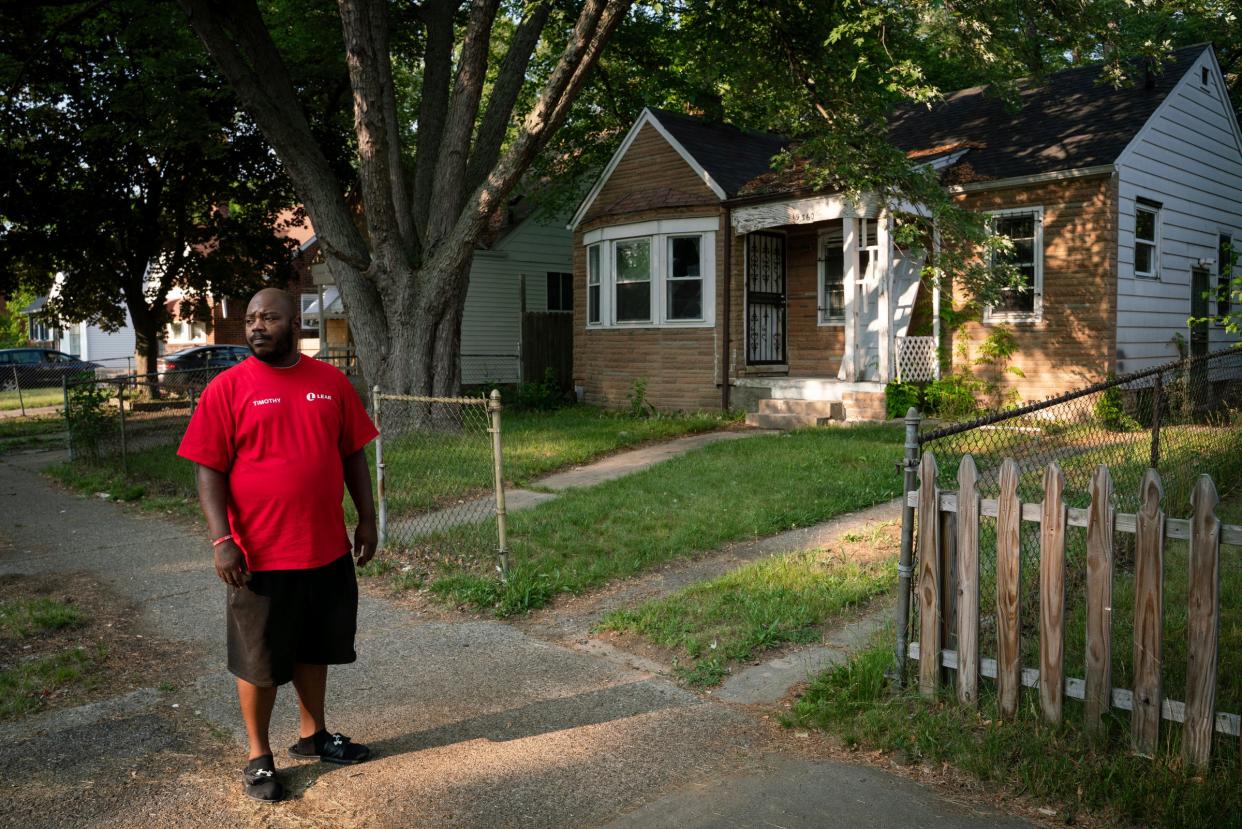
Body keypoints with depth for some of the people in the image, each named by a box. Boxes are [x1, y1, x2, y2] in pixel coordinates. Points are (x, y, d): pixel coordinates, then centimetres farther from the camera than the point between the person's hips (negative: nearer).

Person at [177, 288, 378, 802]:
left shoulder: (331, 382, 3)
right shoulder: (227, 388, -7)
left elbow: (352, 455, 9)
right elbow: (210, 472, -8)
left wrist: (367, 518, 6)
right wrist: (222, 541, -15)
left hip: (328, 549, 4)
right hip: (261, 555, -3)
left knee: (316, 648, 19)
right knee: (260, 661, 9)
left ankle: (313, 735, 38)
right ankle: (259, 757, 27)